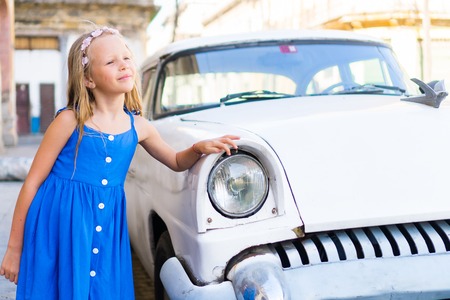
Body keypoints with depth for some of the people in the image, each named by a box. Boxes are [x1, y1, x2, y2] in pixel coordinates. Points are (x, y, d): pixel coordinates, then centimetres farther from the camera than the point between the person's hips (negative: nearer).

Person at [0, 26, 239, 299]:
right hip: (59, 229, -4)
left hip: (108, 230, 4)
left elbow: (177, 162, 18)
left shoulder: (138, 126, 2)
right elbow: (32, 183, -6)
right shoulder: (70, 121, -10)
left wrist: (199, 148, -6)